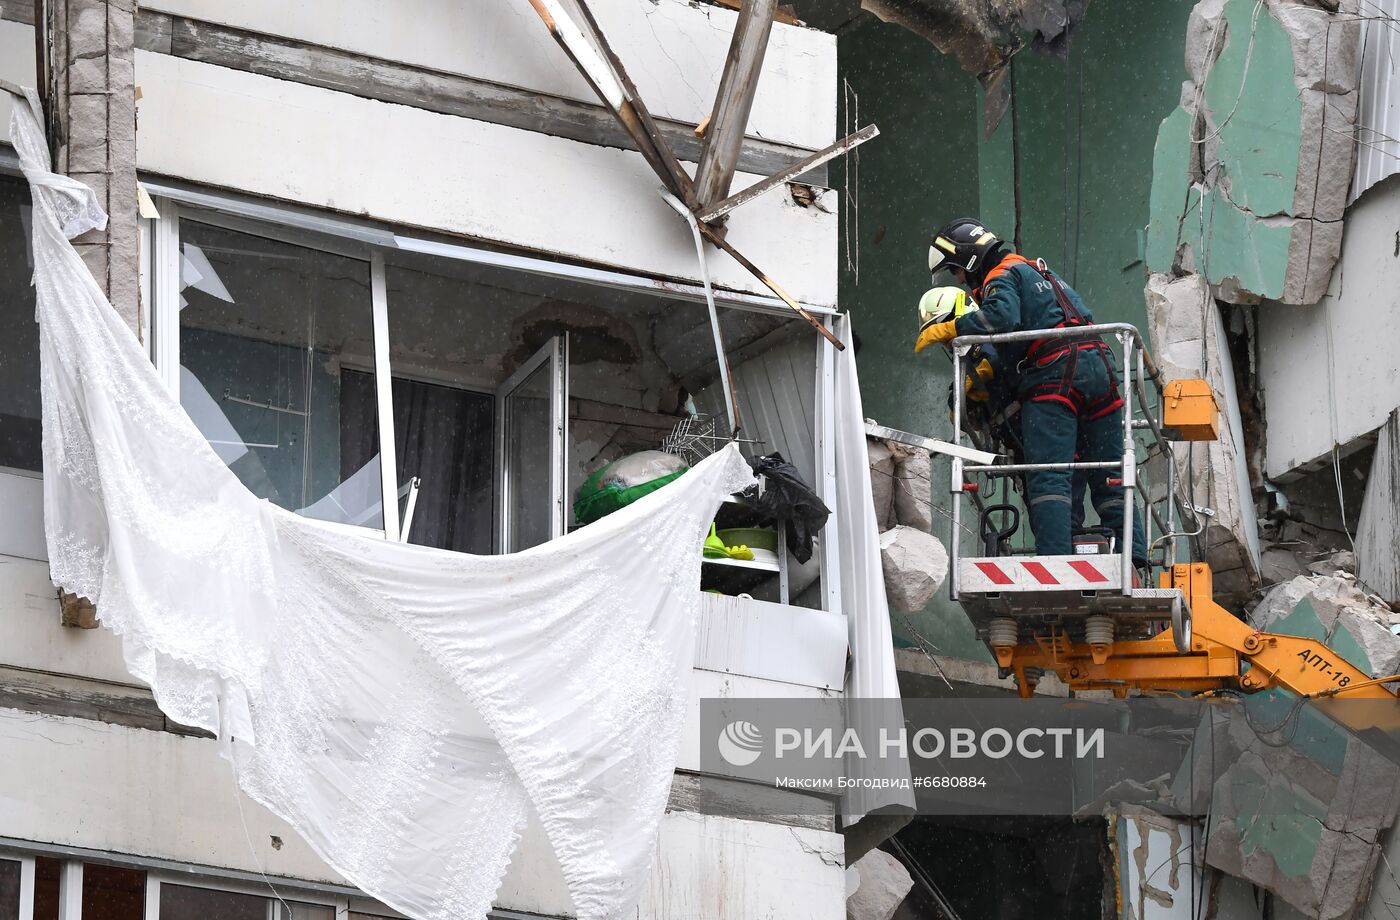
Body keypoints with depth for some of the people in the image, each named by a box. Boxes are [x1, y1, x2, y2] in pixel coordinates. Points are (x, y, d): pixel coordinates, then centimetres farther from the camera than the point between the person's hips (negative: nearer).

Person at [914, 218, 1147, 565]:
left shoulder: (1000, 277, 3)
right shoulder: (1037, 271, 33)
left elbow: (1002, 317, -18)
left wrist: (948, 329, -11)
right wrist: (987, 367, 18)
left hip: (1055, 374, -8)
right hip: (1099, 366, 8)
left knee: (1048, 478, -14)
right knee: (1108, 479, 9)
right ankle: (1135, 559, 1)